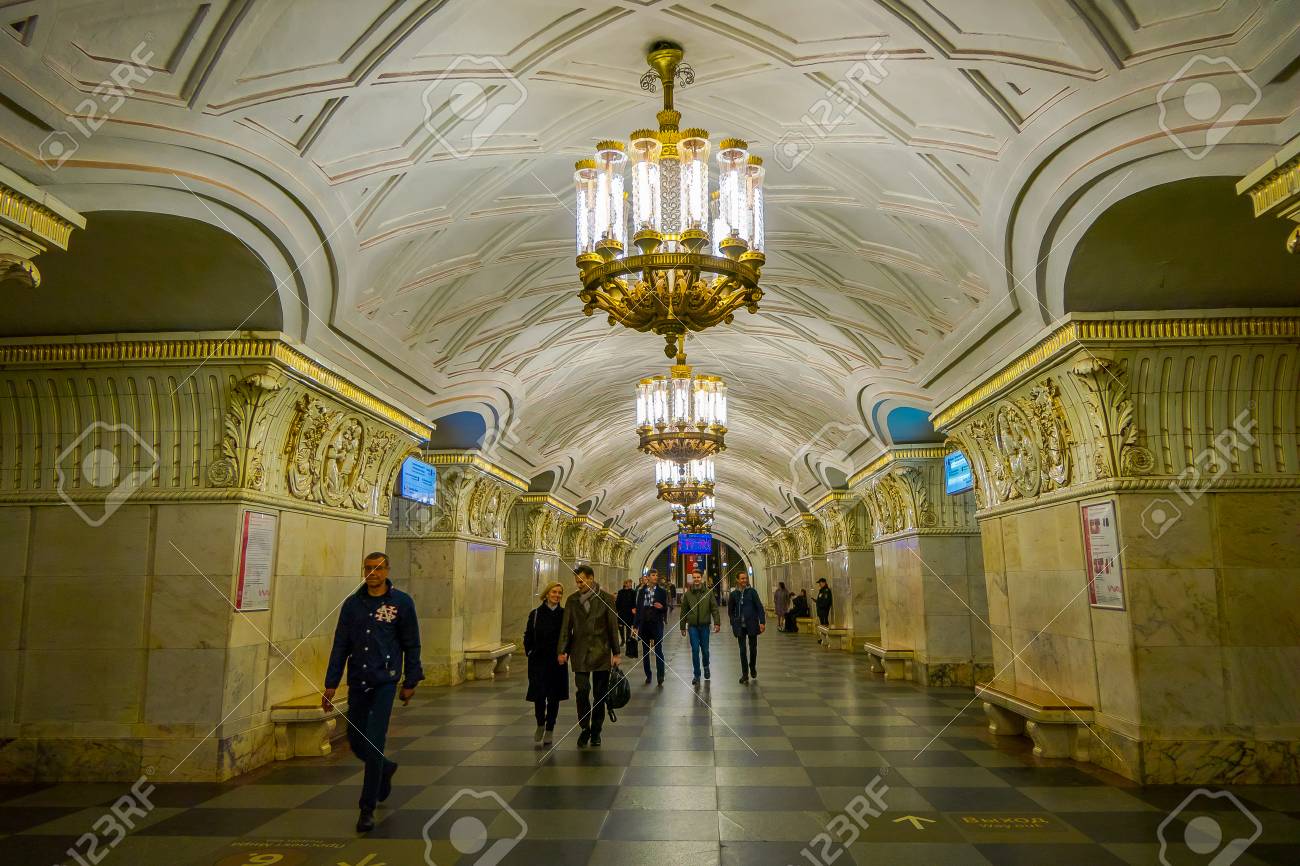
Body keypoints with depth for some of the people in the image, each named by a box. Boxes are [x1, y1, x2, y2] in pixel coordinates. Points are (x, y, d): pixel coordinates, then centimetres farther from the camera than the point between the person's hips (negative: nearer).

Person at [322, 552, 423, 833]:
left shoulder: (401, 602, -3)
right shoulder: (352, 604, 5)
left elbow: (412, 645, 1)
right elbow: (340, 646, 7)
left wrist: (410, 682, 0)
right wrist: (331, 684, 2)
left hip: (385, 682, -4)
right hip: (357, 683, 4)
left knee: (374, 744, -8)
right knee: (356, 742, 12)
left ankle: (367, 809, 6)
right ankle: (386, 769, 43)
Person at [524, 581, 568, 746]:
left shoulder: (564, 614, 1)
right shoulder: (536, 614, -1)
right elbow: (528, 635, 3)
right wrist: (529, 651, -5)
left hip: (557, 662, 1)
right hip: (538, 660, -1)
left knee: (554, 697, 5)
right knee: (539, 695, -4)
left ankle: (549, 730, 19)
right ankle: (540, 725, 22)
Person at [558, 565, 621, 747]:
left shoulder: (606, 599, -1)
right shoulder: (572, 600, 5)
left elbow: (613, 627, 0)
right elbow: (566, 627, 6)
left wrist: (616, 653, -2)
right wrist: (562, 650, -2)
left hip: (601, 652, -1)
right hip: (580, 653, 1)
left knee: (600, 694, 5)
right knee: (582, 690, -9)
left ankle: (596, 732, 20)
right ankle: (585, 729, 9)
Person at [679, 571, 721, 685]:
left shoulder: (708, 592, -1)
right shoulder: (688, 594, 1)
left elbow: (714, 608, -2)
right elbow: (684, 611, 6)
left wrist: (717, 623, -9)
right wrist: (683, 626, 7)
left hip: (704, 625, 0)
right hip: (692, 626, 0)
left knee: (705, 650, 9)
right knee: (695, 650, -1)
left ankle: (706, 666, 38)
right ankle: (697, 675, 10)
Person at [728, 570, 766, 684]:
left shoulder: (752, 591, -4)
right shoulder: (734, 594, 2)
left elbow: (759, 607, -5)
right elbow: (730, 610, 13)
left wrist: (762, 622, -12)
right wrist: (734, 622, 4)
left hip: (752, 624, -1)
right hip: (740, 626, 1)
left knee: (753, 648, 9)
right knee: (742, 650, 1)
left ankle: (752, 667, 35)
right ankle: (745, 674, 8)